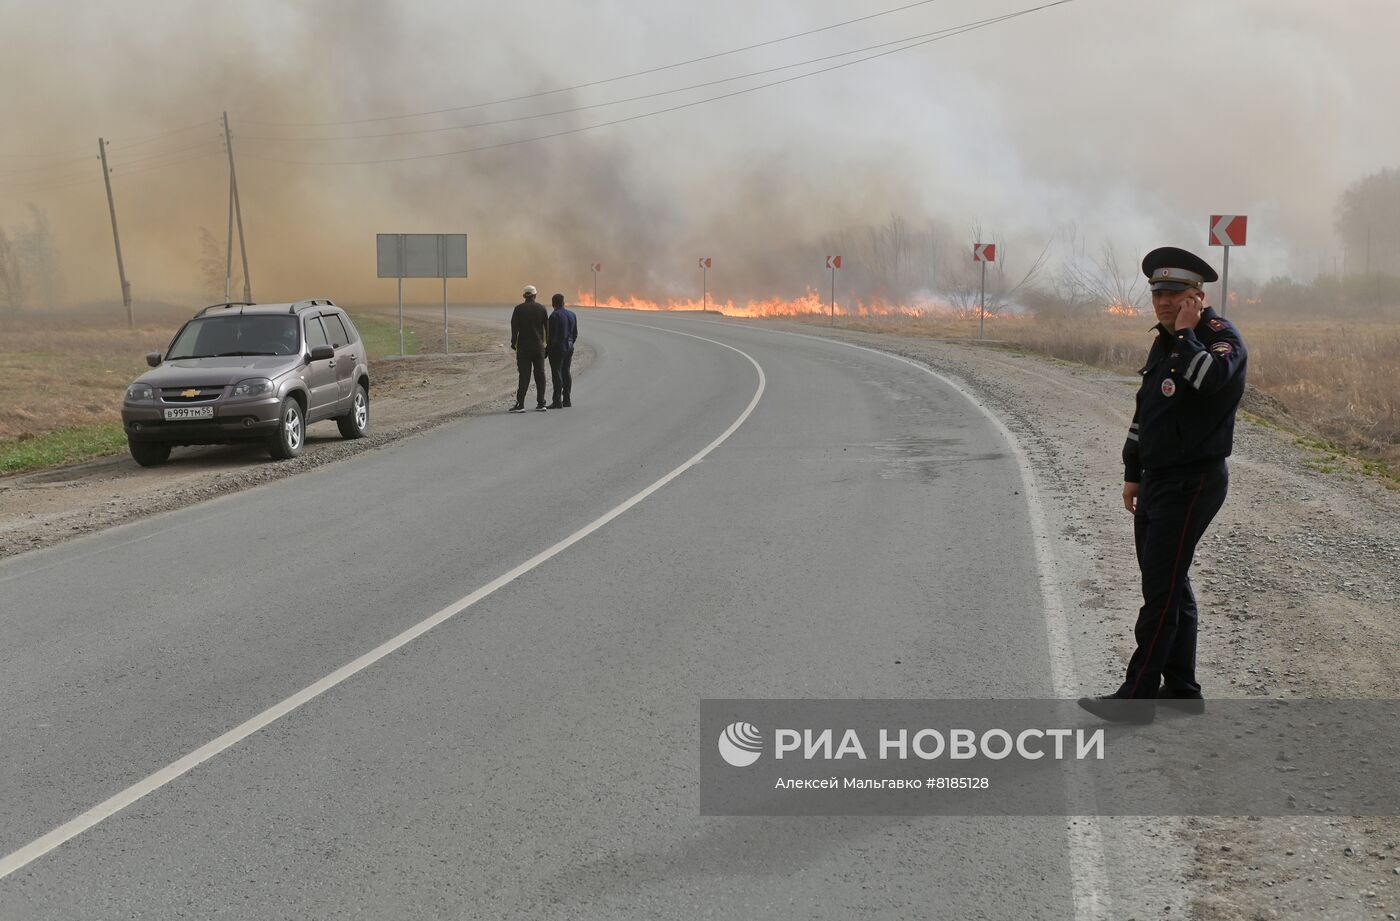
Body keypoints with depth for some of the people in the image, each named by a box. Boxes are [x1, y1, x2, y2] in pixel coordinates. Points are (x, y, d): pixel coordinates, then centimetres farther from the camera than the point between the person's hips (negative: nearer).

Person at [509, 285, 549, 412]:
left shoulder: (519, 309, -5)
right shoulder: (541, 308, 1)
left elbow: (514, 327, -7)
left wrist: (513, 342, 3)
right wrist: (548, 342, 13)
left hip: (523, 346, -2)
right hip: (538, 347, 2)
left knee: (524, 375, -2)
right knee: (540, 374, 9)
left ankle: (520, 404, -8)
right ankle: (541, 404, 9)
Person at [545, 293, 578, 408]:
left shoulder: (555, 316, -16)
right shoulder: (572, 314, 8)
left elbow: (552, 336, -18)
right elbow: (575, 334, 13)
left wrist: (546, 351, -11)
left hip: (557, 348, -8)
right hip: (569, 348, 8)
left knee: (556, 373, -6)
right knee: (566, 372, 13)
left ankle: (557, 401, -8)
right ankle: (566, 400, 16)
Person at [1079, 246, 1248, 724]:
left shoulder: (1221, 335, -12)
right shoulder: (1164, 343, 15)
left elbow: (1209, 378, -35)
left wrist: (1185, 331, -20)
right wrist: (1132, 474, 20)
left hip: (1193, 482, -9)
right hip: (1158, 480, 9)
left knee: (1161, 590, -9)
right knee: (1170, 585, 14)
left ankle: (1137, 696, -6)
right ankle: (1182, 689, 23)